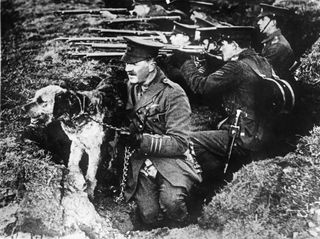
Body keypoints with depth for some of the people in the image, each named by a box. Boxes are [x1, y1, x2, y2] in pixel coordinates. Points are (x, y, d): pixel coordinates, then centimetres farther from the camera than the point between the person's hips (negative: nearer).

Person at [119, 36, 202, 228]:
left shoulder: (173, 94, -11)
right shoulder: (129, 88, 8)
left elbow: (179, 143, -15)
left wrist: (141, 140, -24)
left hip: (172, 160, -4)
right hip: (142, 161, 4)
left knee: (172, 202, -31)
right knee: (150, 217, -15)